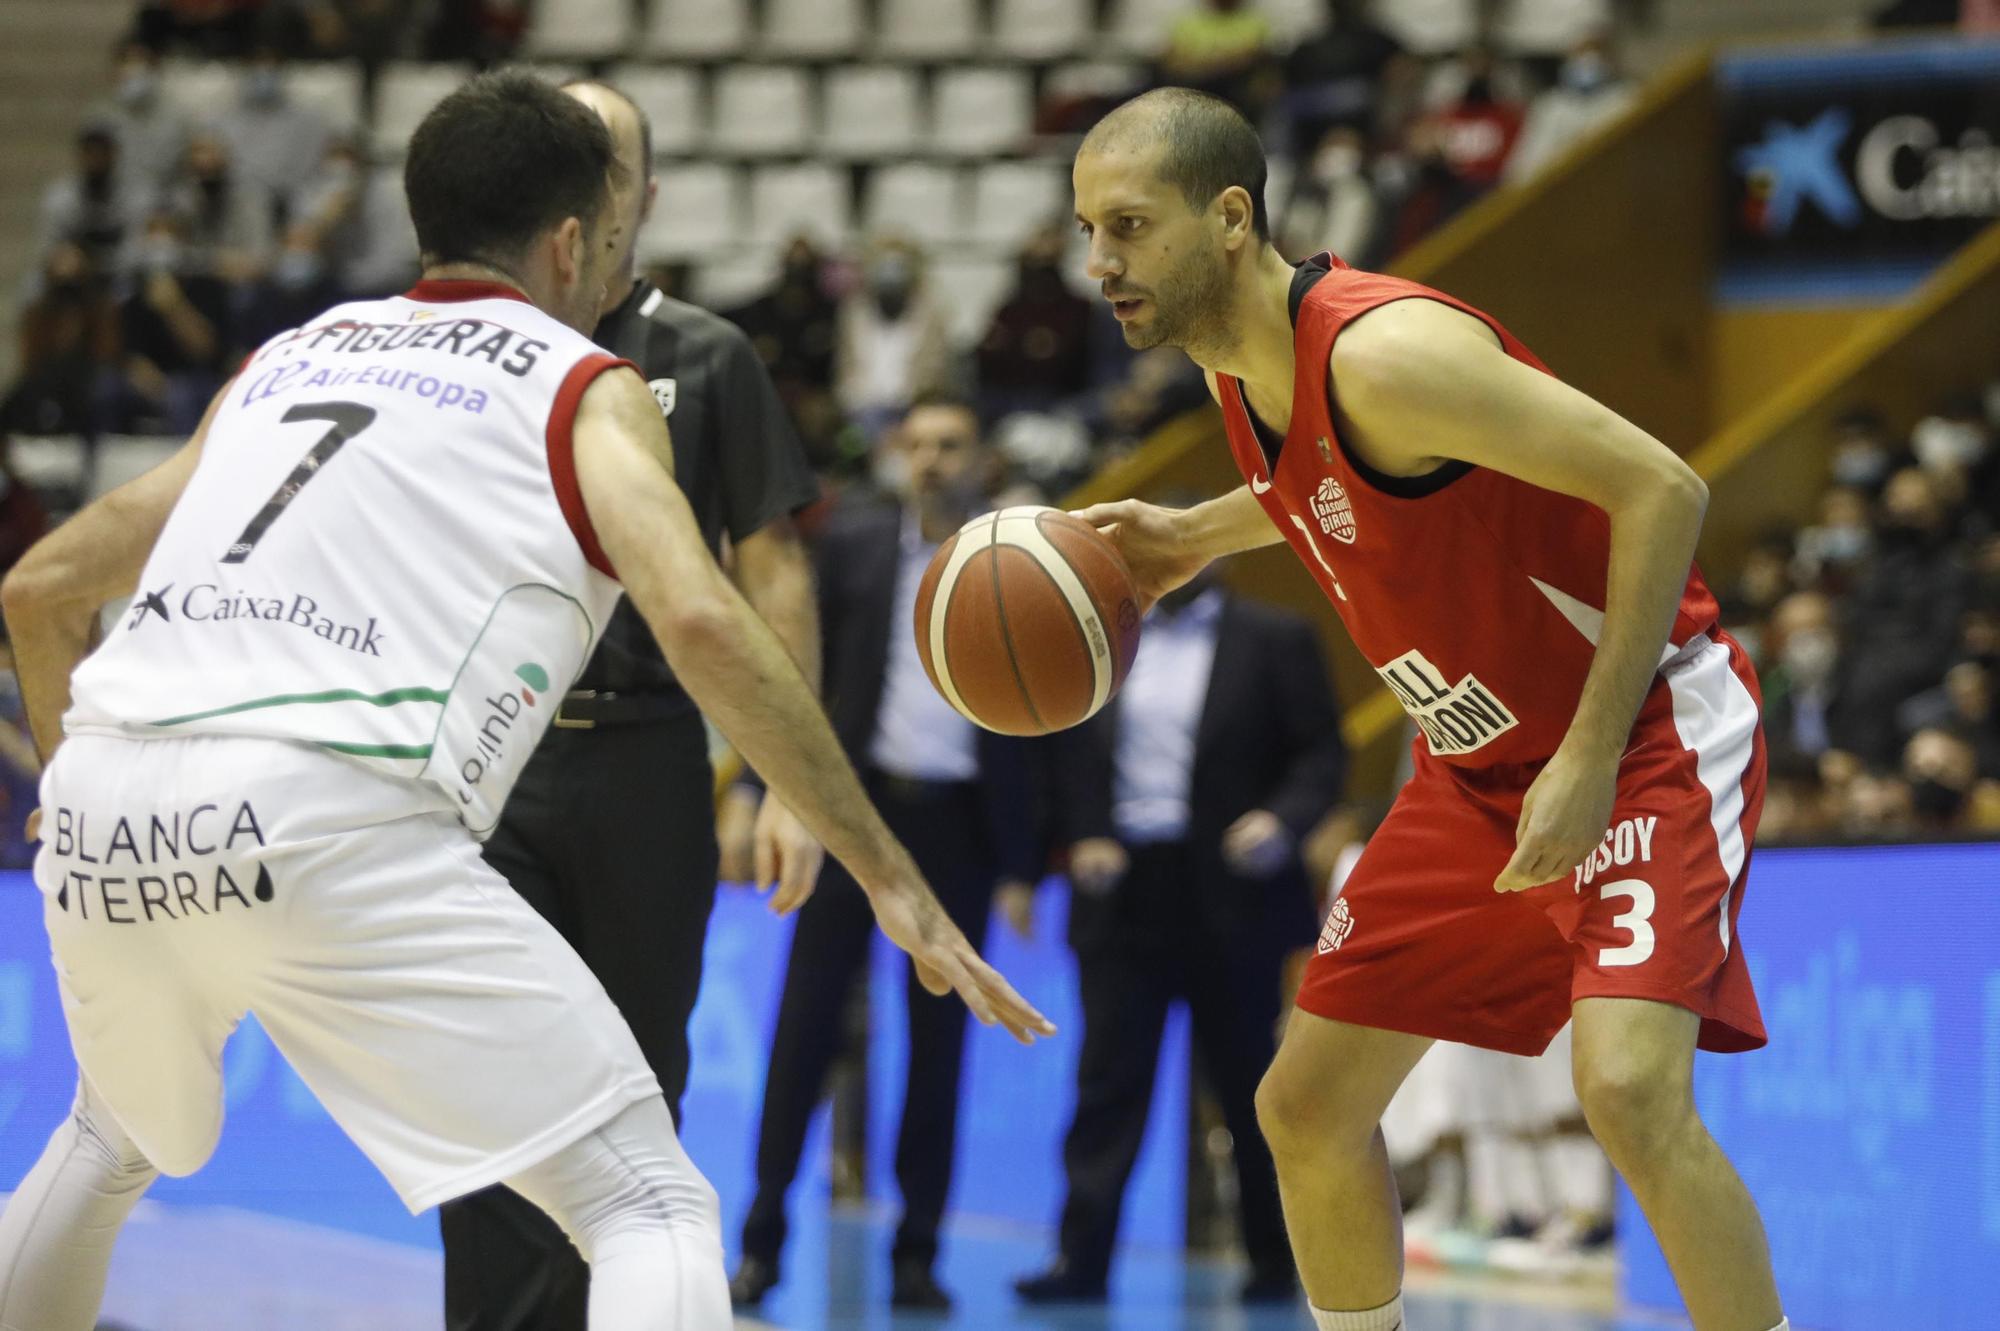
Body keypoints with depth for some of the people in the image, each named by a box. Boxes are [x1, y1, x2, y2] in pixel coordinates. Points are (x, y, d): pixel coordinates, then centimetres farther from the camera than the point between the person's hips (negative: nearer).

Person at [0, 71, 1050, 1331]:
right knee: (650, 1202, -1)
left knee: (118, 1136, 36)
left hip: (106, 805, 6)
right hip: (328, 819, -6)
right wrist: (893, 882, -2)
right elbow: (701, 621, -5)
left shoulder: (290, 356, 29)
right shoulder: (586, 387, 14)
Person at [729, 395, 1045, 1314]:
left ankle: (916, 1257, 7)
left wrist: (1023, 864, -6)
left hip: (956, 823, 0)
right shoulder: (854, 542, 5)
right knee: (805, 1022, -3)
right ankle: (762, 1240, 2)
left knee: (940, 1042, 2)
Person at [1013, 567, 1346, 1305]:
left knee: (1248, 1086, 4)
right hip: (1124, 889, 3)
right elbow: (1077, 757, 16)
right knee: (1108, 1078, -2)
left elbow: (1322, 752, -1)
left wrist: (1283, 822, -18)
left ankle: (1274, 1264, 14)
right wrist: (1085, 837, 0)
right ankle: (1082, 1257, -4)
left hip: (1227, 893, -3)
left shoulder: (1274, 639, 2)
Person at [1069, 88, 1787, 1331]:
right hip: (1483, 762, 9)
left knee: (1628, 1085, -29)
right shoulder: (1242, 367, 0)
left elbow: (1660, 490, -28)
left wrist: (1589, 762, -28)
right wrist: (1199, 535, 9)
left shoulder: (1379, 349, -27)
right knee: (1306, 1107, 10)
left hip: (1647, 727, -9)